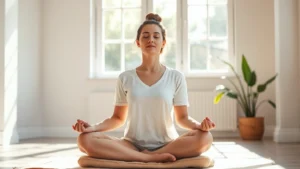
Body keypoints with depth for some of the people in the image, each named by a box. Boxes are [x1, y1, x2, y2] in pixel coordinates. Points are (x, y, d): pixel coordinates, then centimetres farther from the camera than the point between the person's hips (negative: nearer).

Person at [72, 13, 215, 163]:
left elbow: (182, 117, 5)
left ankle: (149, 156, -22)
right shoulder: (125, 78, 7)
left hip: (167, 145, -1)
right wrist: (93, 127, -10)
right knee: (85, 140, -26)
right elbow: (118, 118, 10)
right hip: (132, 146, 1)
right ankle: (151, 158, -28)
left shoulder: (176, 77, 4)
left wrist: (199, 125, -18)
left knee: (204, 138, -31)